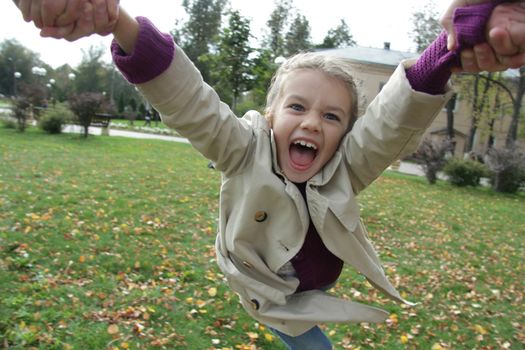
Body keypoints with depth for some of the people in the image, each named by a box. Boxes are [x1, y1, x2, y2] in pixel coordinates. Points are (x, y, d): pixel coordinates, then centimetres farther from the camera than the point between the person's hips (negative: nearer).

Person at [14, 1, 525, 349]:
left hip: (319, 288, 4)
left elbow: (397, 118, -43)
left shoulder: (348, 168, -26)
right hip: (270, 291, -4)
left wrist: (452, 49, -63)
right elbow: (185, 98, -42)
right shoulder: (246, 152, -31)